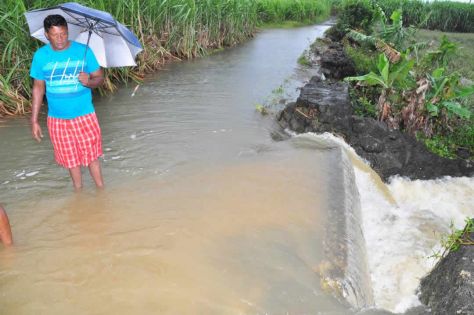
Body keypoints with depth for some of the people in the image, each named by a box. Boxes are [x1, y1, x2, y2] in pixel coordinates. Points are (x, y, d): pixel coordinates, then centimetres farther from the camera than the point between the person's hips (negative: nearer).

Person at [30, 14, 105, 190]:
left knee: (92, 155, 6)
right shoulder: (40, 56, -3)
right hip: (57, 119, 2)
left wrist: (89, 82, -27)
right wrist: (34, 120, 1)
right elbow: (38, 88, 3)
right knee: (71, 158, 13)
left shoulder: (83, 51, -7)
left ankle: (101, 189, 23)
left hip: (84, 115, -1)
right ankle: (78, 192, 31)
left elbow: (100, 78, -3)